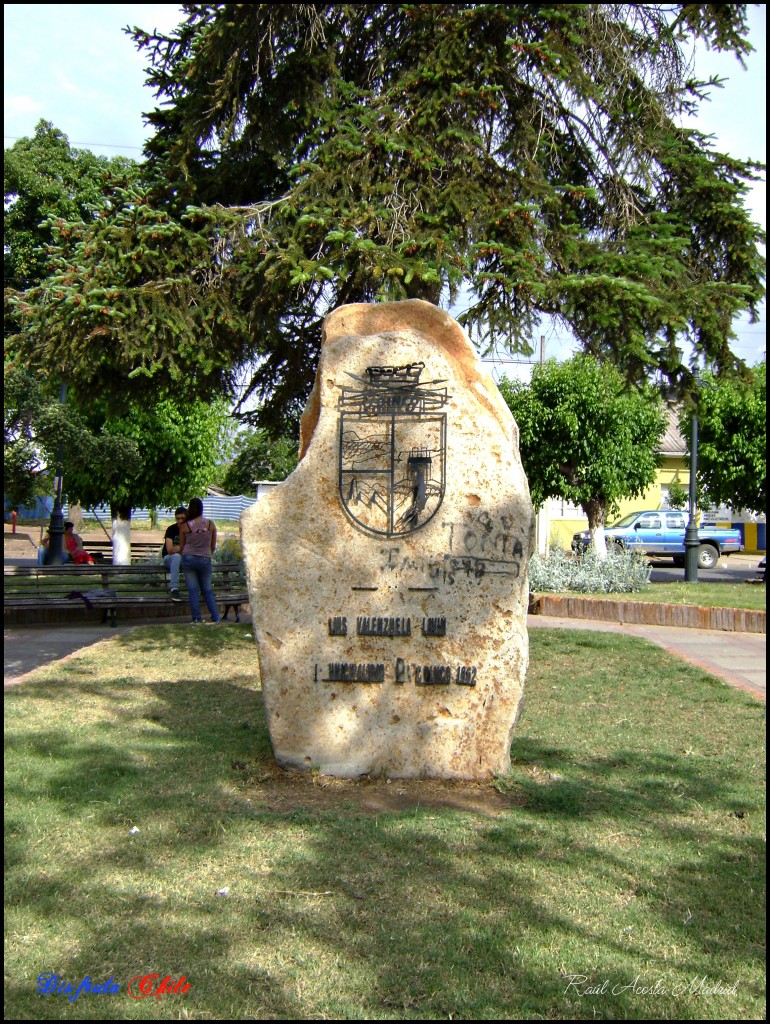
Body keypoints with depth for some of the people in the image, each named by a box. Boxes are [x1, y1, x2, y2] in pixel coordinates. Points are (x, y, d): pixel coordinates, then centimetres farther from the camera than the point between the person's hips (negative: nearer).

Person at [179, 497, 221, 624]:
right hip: (205, 560, 1)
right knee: (207, 590, 12)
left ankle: (197, 619, 0)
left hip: (188, 559, -1)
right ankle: (216, 618, 7)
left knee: (193, 590, 3)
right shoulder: (210, 524, -1)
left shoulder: (184, 526, -4)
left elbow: (181, 547, 5)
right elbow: (213, 547, 7)